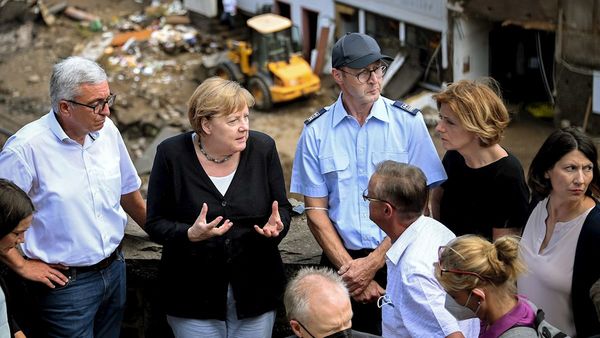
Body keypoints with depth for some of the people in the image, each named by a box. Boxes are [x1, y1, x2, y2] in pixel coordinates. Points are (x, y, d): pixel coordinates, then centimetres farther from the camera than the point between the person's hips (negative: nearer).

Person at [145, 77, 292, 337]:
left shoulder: (263, 148, -4)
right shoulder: (172, 154, -9)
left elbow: (283, 208, 6)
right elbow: (156, 223, -5)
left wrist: (276, 226, -17)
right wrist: (190, 235, -25)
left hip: (255, 293, 2)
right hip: (195, 296, -2)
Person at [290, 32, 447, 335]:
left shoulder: (409, 122, -3)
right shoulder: (316, 131, 1)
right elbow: (316, 211, 1)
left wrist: (372, 263, -11)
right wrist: (351, 269, -9)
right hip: (341, 263, 1)